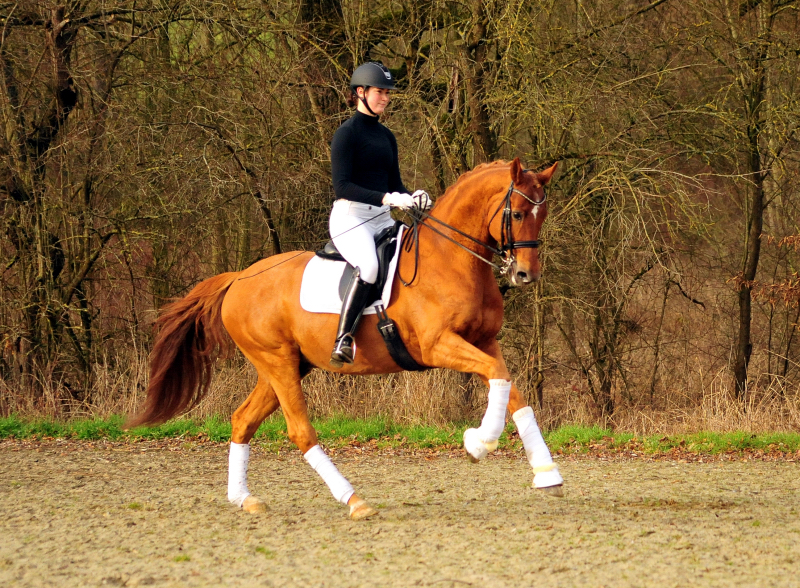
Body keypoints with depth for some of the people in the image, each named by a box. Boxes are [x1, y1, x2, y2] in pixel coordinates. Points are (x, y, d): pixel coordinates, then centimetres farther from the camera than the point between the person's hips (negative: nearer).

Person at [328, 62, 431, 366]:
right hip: (350, 216, -8)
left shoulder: (386, 136, 18)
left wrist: (412, 198, -4)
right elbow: (342, 186, -15)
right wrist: (386, 198, -25)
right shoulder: (347, 133, -5)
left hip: (382, 219, 8)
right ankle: (343, 341, -38)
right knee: (368, 265, -34)